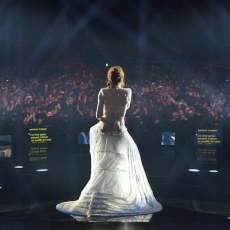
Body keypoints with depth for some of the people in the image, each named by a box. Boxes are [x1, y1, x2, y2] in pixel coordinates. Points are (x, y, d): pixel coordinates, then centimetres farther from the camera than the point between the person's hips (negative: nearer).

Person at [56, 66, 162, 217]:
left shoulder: (103, 92, -10)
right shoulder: (127, 92, -7)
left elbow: (98, 115, -10)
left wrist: (105, 119, 9)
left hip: (104, 130, 0)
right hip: (120, 131, 0)